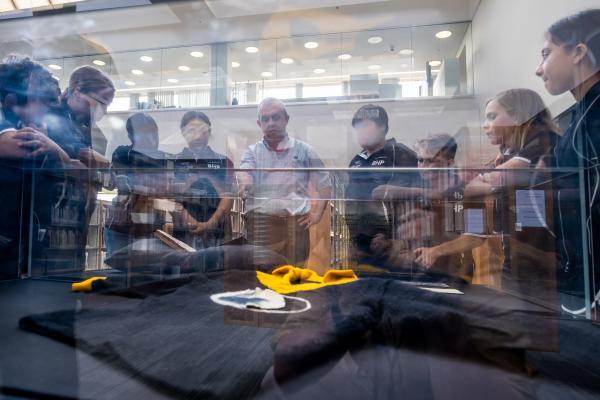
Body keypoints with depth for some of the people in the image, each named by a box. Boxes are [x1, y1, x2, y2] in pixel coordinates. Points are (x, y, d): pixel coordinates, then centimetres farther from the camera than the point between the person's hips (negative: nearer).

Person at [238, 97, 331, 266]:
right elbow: (244, 172, -10)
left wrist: (318, 213, 1)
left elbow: (324, 184, 12)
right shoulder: (252, 151, 11)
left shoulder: (304, 150, 9)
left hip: (295, 222, 0)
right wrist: (245, 184, -33)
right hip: (260, 222, 0)